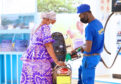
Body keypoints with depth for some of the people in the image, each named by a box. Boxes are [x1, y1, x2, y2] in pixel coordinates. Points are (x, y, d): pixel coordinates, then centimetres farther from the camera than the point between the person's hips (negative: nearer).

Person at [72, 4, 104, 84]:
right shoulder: (98, 23, 3)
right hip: (97, 56, 10)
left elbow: (88, 49, -31)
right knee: (81, 70, 32)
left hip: (90, 58, -10)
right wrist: (78, 48, 17)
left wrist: (82, 48, -7)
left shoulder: (89, 28, -28)